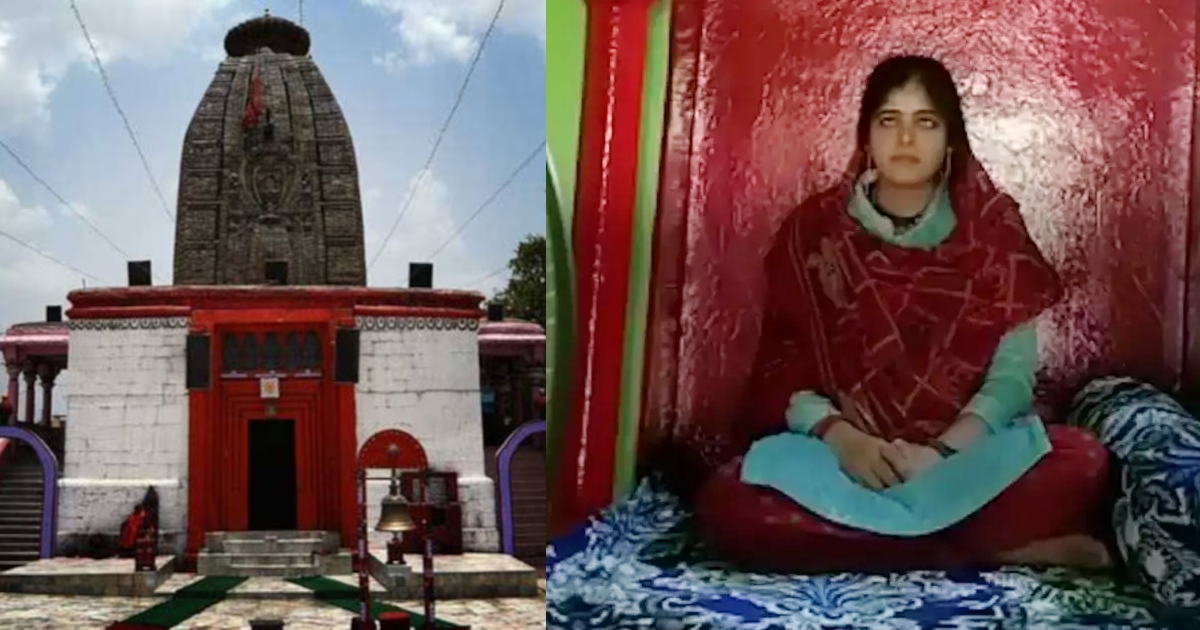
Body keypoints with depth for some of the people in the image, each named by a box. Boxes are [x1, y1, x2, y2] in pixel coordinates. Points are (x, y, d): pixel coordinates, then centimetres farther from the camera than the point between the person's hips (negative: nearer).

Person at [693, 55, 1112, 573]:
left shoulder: (992, 227, 1)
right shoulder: (814, 230, 2)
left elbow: (1013, 371, -6)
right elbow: (783, 368, -1)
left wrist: (944, 450, -22)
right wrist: (840, 437, -20)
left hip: (966, 452, -1)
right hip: (843, 452, 1)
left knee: (1082, 463, -30)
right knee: (726, 503, -31)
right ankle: (995, 550, -24)